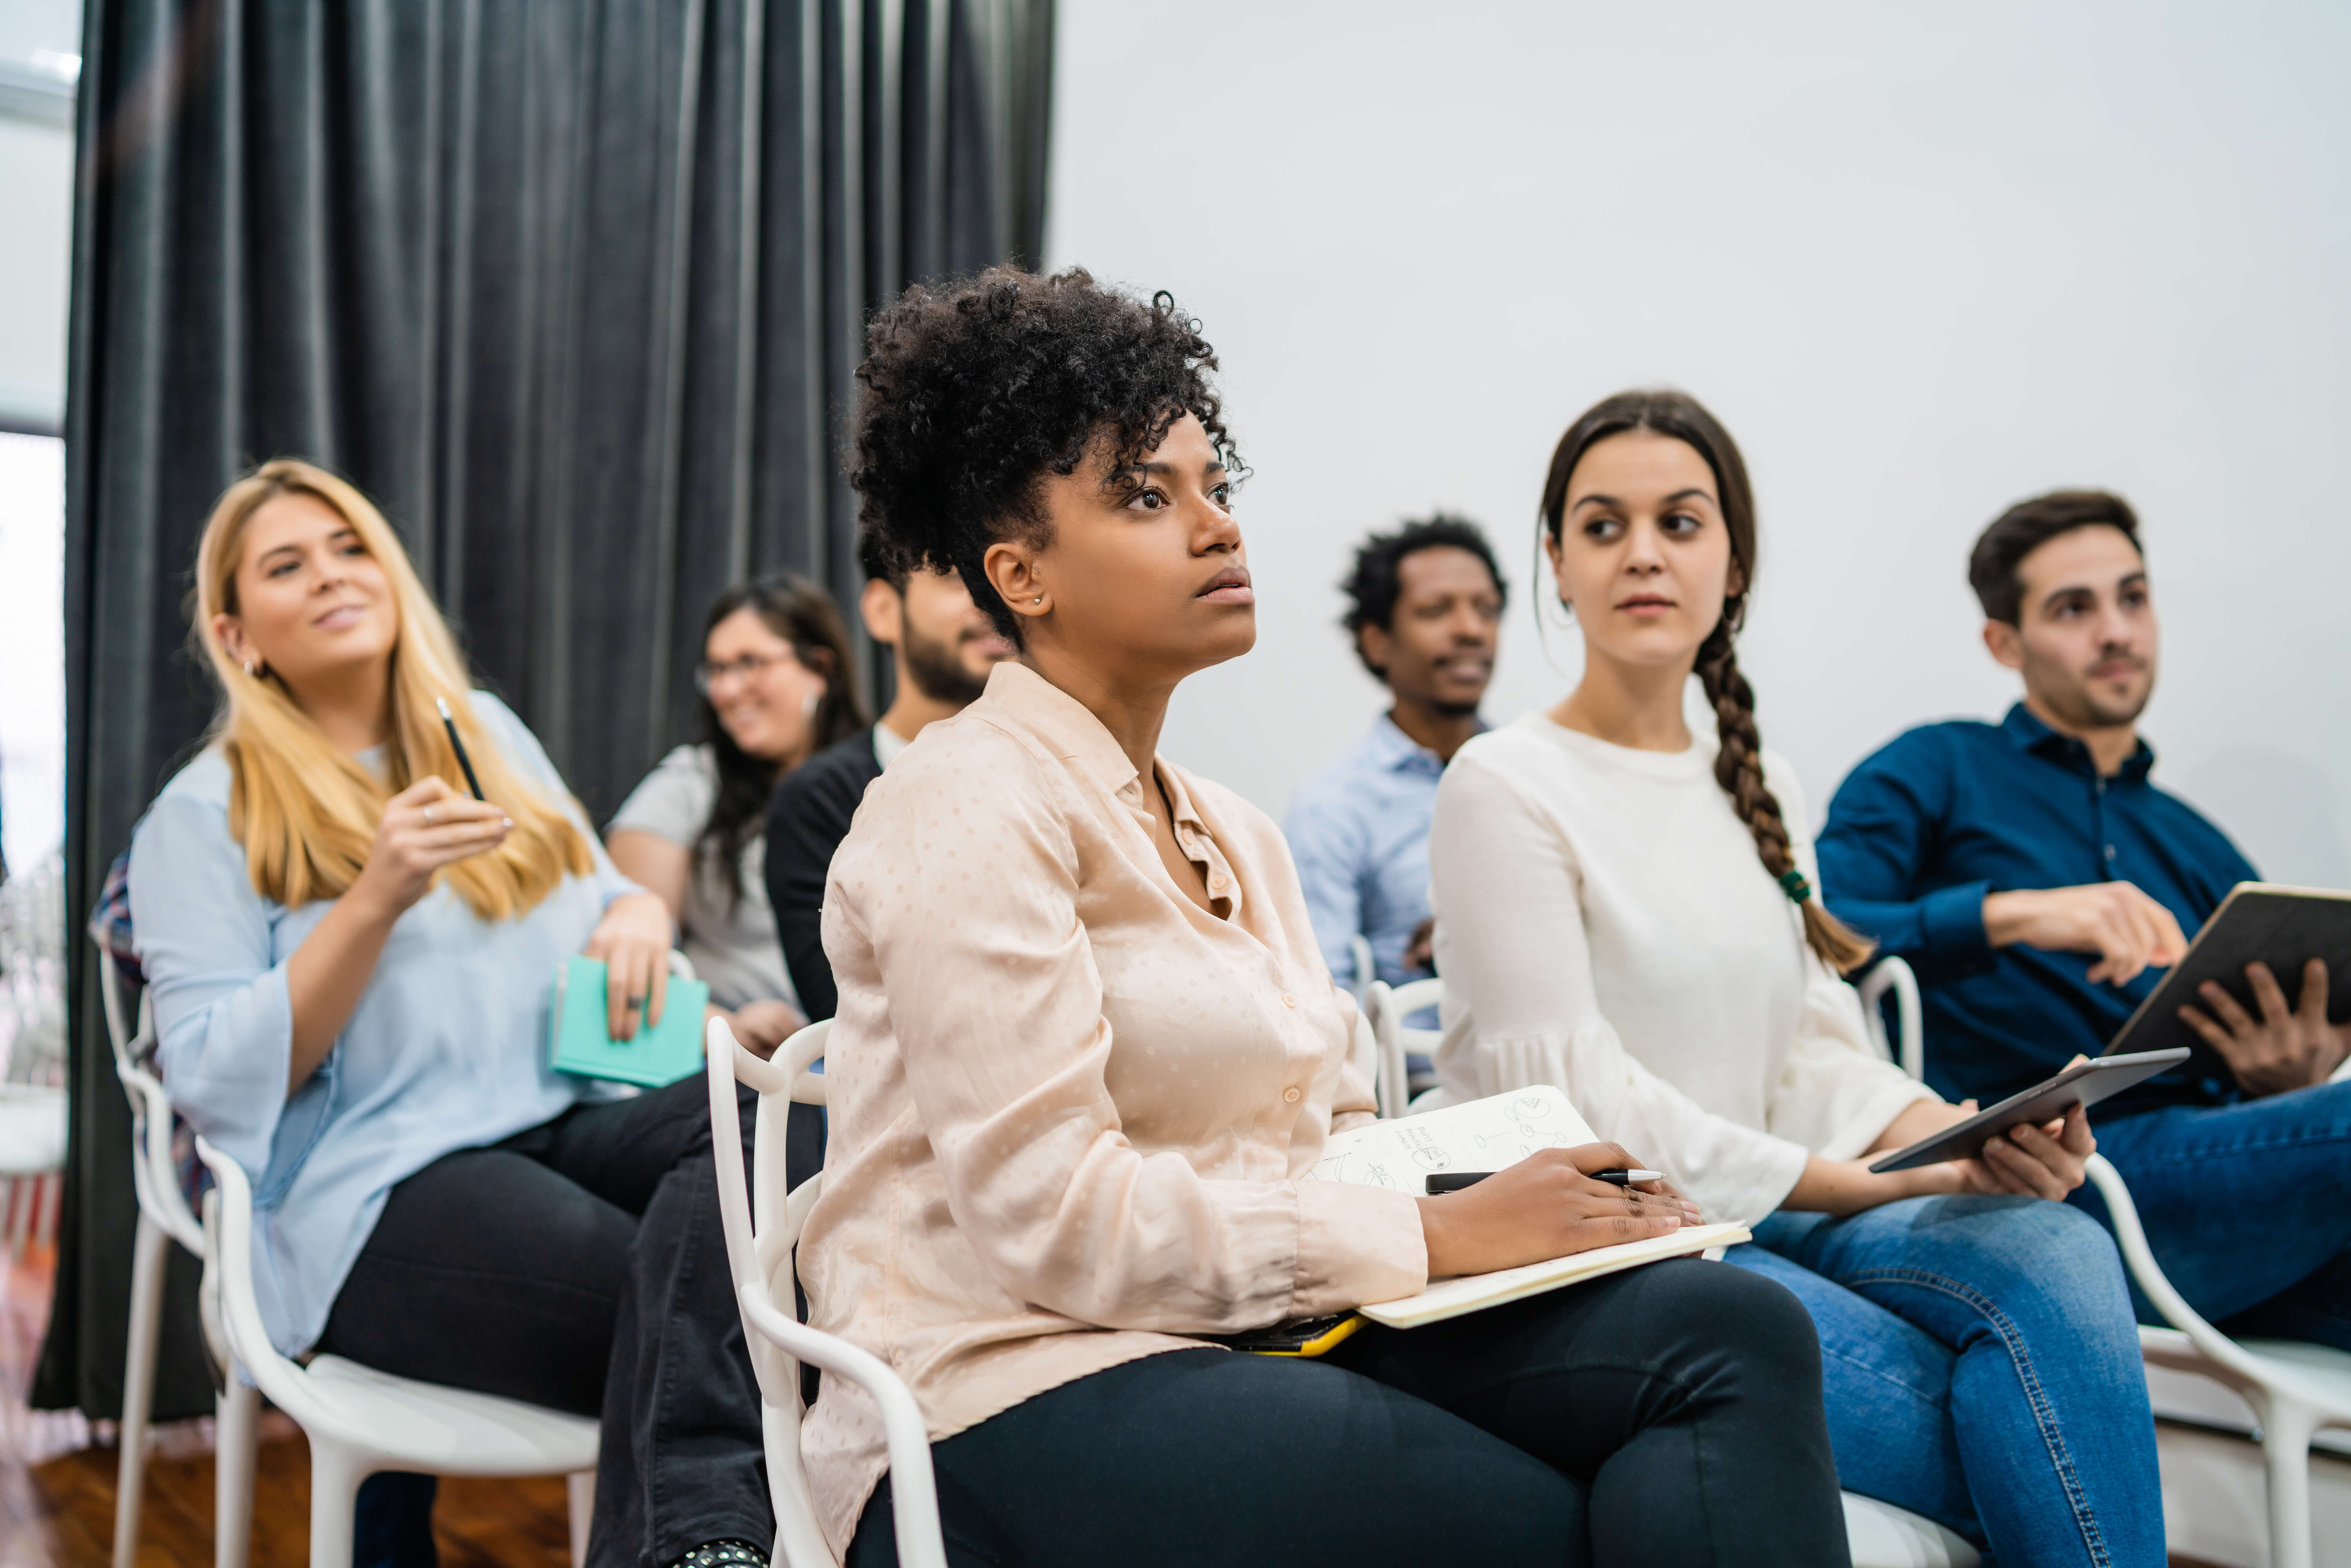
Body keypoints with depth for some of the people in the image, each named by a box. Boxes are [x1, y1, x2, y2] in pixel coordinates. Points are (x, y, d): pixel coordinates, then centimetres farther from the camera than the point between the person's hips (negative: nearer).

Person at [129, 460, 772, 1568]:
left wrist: (638, 913, 2)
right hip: (383, 1188, -4)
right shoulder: (204, 815, 8)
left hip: (576, 1118, 5)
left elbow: (600, 898, 28)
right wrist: (374, 901, -14)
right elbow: (213, 1083, -2)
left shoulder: (489, 732, 23)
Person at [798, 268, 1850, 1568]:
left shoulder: (1236, 836, 19)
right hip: (1028, 1395, -7)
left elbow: (1324, 1123, 15)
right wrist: (1436, 1237, -15)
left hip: (1261, 1331, 7)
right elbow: (1049, 1214, -17)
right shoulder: (972, 805, -8)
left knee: (1730, 1329, -16)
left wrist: (1523, 1196, -6)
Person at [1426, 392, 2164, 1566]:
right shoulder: (1504, 787, -5)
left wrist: (1963, 1137, -10)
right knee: (2005, 1423, -25)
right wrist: (1852, 1186, -15)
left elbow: (1816, 1043, 11)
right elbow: (1569, 1087, -13)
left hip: (1773, 1214, 6)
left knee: (2053, 1251, -24)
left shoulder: (1760, 791, 17)